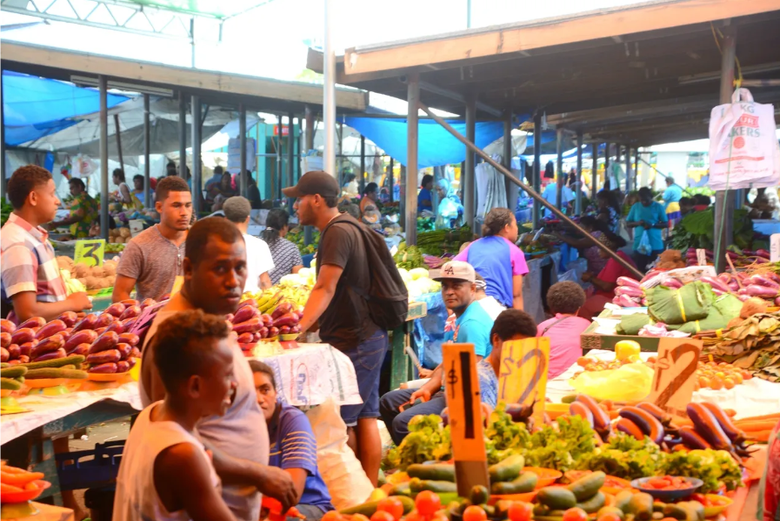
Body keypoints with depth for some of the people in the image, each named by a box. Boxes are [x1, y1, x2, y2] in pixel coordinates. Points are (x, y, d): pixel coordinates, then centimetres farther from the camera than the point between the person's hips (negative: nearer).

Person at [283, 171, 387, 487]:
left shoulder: (339, 232, -15)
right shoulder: (344, 229, 17)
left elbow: (325, 289, -25)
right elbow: (327, 290, 21)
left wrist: (298, 328, -33)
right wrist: (304, 323, 19)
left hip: (354, 342, -10)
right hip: (367, 337, 10)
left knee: (342, 421, -6)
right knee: (365, 417, 10)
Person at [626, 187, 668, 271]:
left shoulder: (658, 207, 2)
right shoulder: (635, 206, 7)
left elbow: (666, 224, 1)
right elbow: (627, 223, 9)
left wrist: (652, 225, -17)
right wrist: (637, 223, -13)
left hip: (655, 245, -2)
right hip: (639, 244, 2)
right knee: (640, 269, 3)